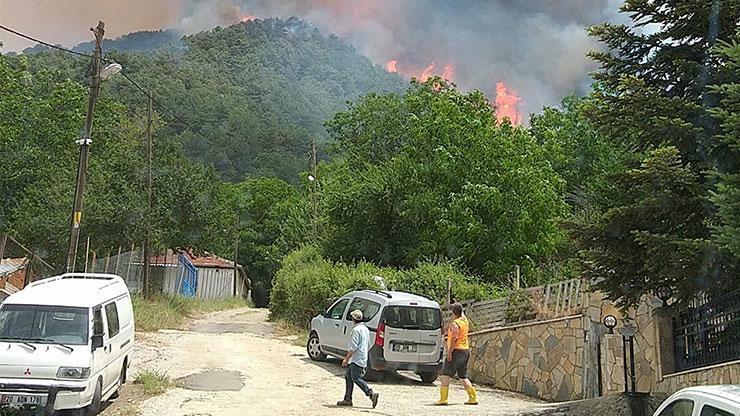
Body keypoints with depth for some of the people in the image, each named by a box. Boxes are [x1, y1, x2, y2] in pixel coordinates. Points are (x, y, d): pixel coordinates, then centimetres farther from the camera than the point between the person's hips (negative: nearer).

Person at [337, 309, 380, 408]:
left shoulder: (356, 330, -16)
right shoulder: (365, 329, 14)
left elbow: (353, 347, -20)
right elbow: (368, 346, 20)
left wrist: (346, 359, -15)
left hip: (357, 359, -10)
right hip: (363, 358, 10)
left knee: (356, 378, -7)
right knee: (349, 378, 14)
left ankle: (372, 395, -13)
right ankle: (347, 399, 15)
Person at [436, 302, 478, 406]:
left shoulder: (455, 323, -14)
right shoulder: (465, 320, 9)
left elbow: (454, 339, -22)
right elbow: (461, 314, 33)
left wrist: (449, 352, -21)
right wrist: (458, 305, 42)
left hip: (457, 351, -8)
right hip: (466, 350, 8)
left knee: (445, 375, -4)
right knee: (463, 377, 13)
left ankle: (443, 399, -8)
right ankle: (473, 398, 9)